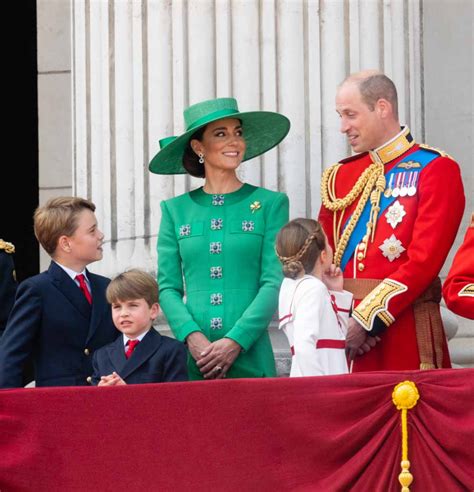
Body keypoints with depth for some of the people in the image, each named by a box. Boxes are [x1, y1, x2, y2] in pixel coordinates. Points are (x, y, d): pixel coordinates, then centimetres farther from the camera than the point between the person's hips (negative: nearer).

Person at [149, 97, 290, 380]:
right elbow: (168, 287, 6)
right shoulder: (175, 210, 10)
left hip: (250, 357, -1)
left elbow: (274, 283, -2)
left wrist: (236, 340, -14)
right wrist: (192, 336, -12)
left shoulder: (269, 204, 5)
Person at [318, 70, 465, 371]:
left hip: (403, 329, -4)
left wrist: (365, 320, -15)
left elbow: (424, 261, -12)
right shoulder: (340, 176, 14)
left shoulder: (435, 169, -3)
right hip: (342, 336, 4)